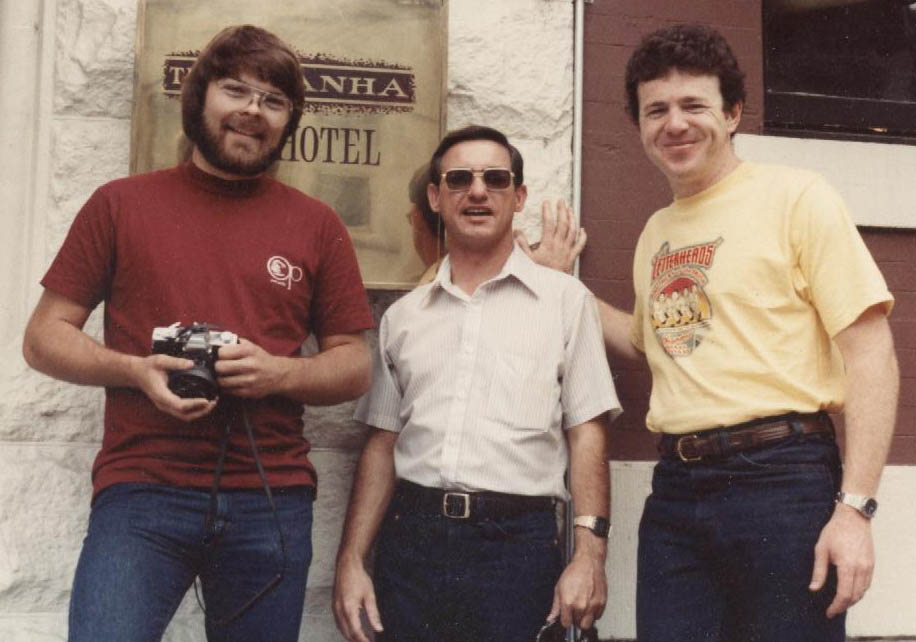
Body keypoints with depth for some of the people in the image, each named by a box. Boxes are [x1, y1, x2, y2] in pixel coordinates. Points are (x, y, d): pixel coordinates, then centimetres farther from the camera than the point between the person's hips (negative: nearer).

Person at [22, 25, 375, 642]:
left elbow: (355, 368, 10)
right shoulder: (121, 204, 7)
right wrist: (137, 370, -12)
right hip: (141, 493, -1)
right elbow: (44, 337, 7)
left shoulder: (317, 225, 8)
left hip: (272, 499, 2)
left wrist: (279, 372, -11)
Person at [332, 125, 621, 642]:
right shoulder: (403, 316, 13)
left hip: (517, 542, -3)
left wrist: (590, 554, -10)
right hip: (410, 538, 3)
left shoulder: (565, 299, 4)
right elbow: (382, 444, 12)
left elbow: (587, 433, -1)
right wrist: (352, 560, 5)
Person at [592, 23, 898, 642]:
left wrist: (854, 507, -16)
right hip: (676, 489, 6)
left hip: (782, 477, -5)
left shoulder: (794, 196, -4)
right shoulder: (655, 231, 15)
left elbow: (870, 352, -9)